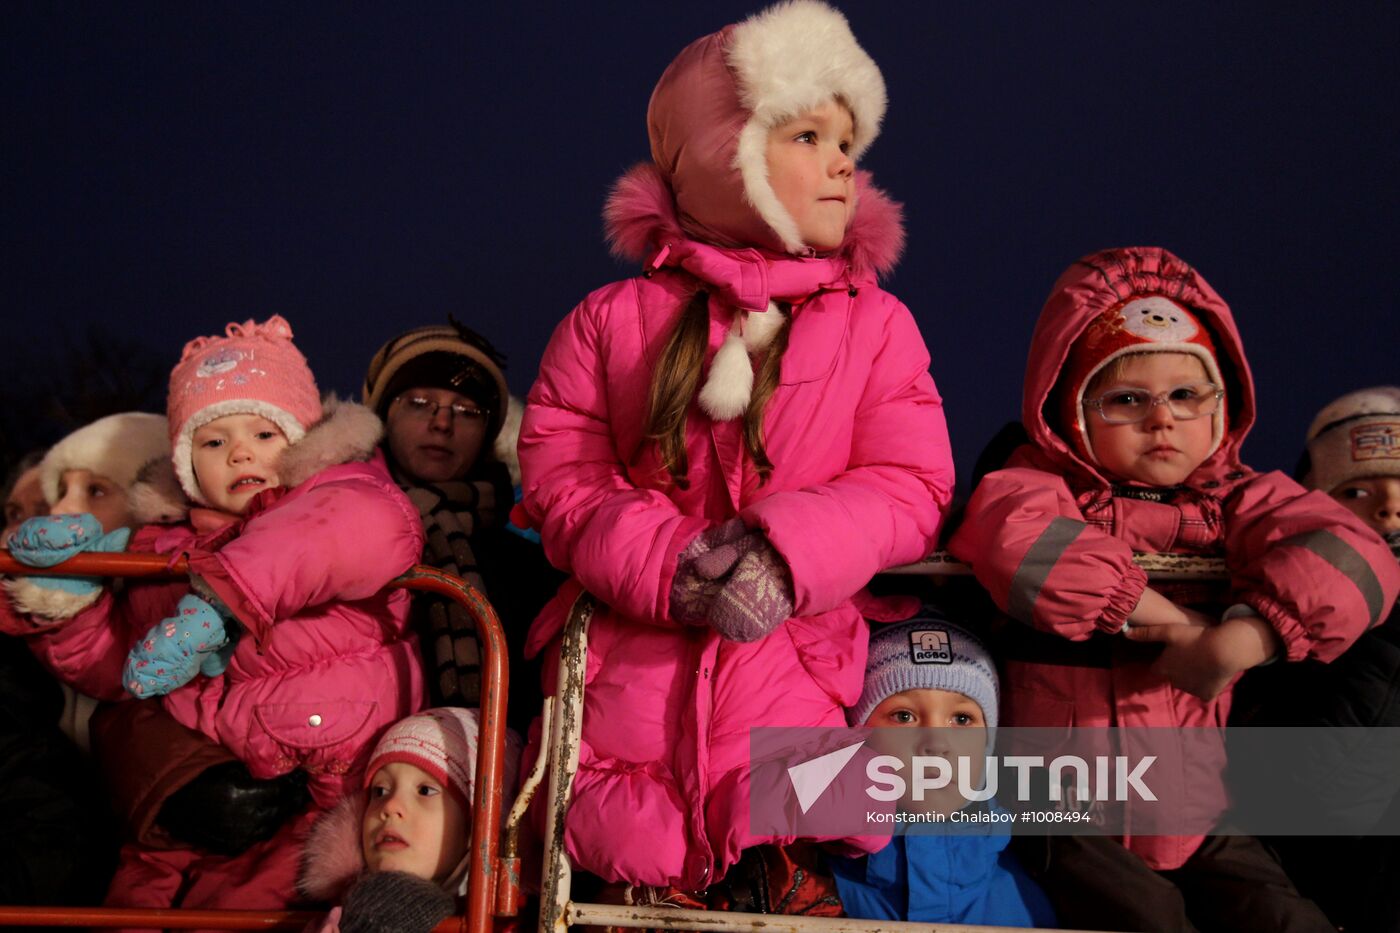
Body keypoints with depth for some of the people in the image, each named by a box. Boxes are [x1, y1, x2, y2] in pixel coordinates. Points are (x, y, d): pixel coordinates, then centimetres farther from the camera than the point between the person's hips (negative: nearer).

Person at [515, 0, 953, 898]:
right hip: (628, 650, 0)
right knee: (621, 861, 3)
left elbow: (910, 488, -2)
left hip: (789, 657, 0)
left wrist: (786, 554, -20)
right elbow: (561, 474, 0)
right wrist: (666, 566, -17)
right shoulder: (614, 321, 2)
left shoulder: (877, 325, 3)